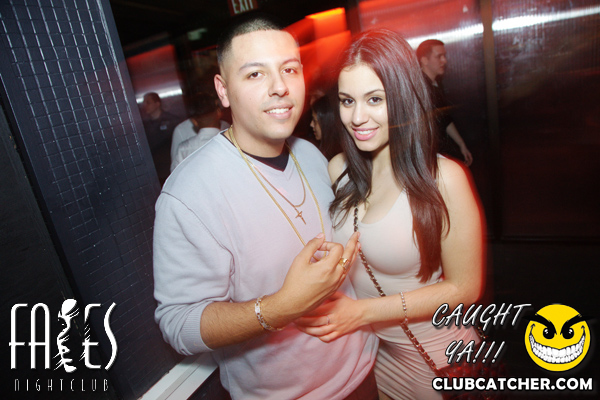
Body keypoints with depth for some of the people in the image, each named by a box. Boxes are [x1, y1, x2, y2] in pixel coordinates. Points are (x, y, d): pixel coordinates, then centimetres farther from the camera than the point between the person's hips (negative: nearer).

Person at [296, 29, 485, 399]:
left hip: (432, 353, -3)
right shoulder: (338, 169, -11)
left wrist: (363, 311, -23)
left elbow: (464, 287, -17)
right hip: (362, 343, 4)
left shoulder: (443, 178, -23)